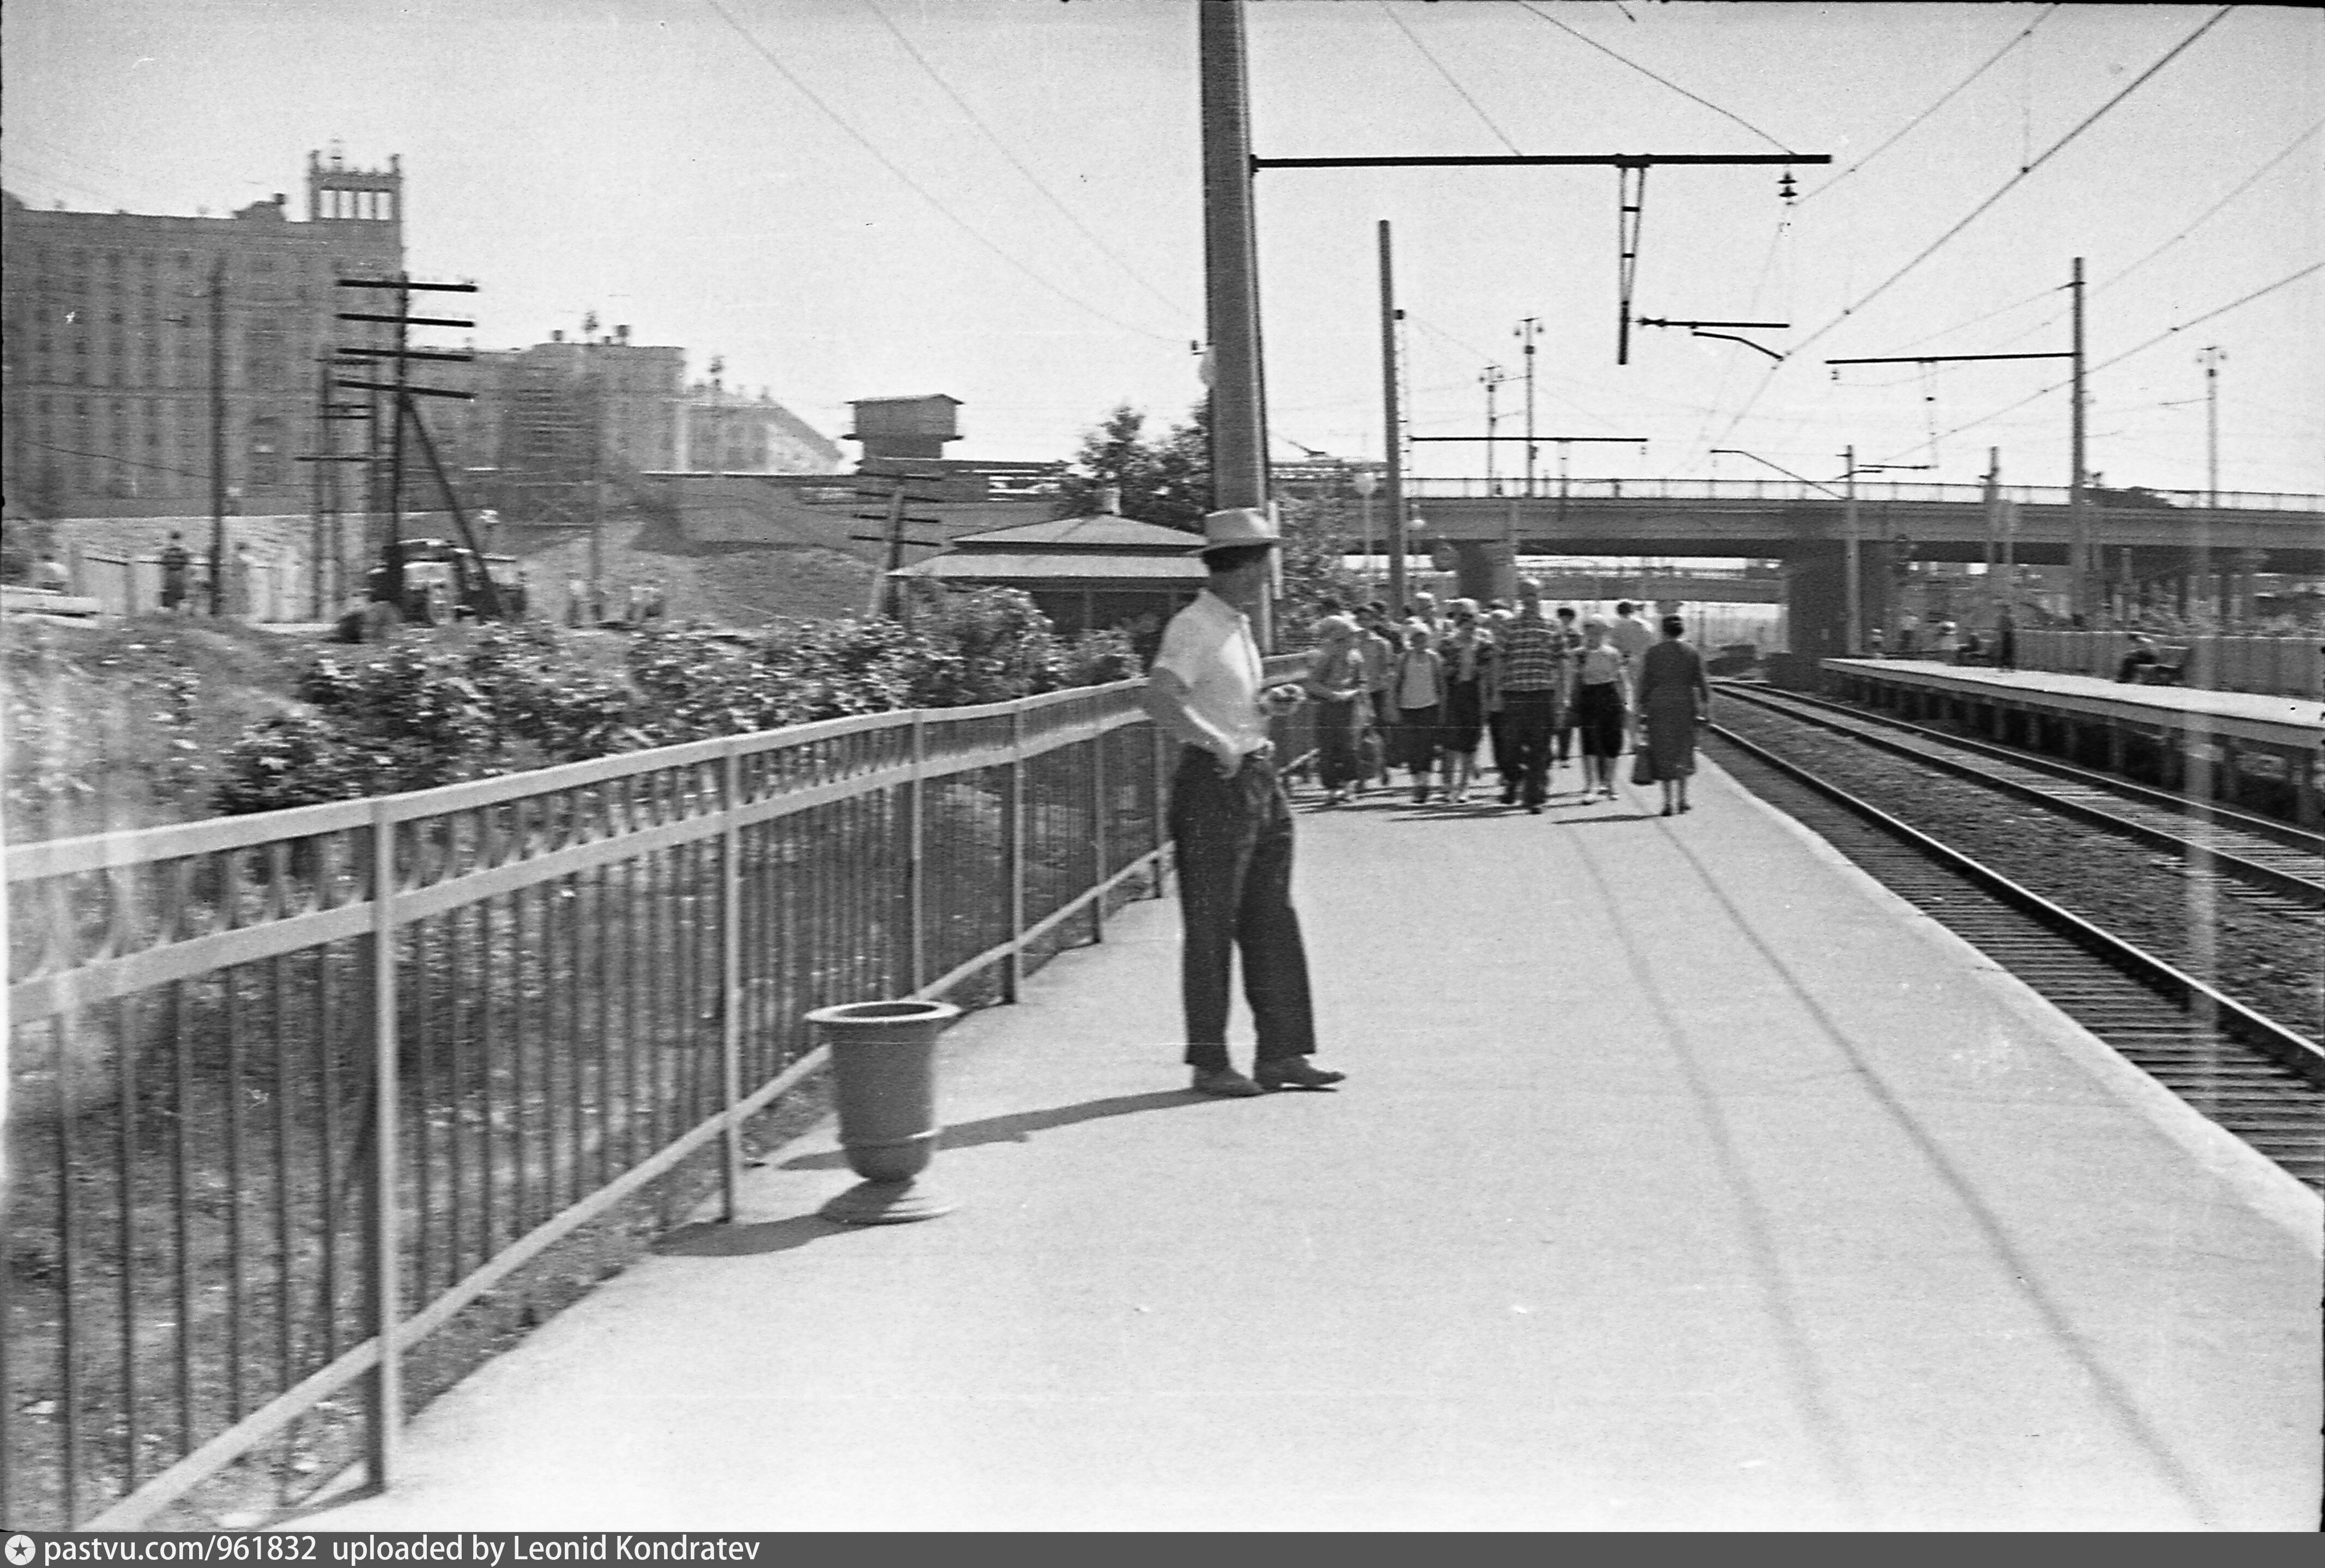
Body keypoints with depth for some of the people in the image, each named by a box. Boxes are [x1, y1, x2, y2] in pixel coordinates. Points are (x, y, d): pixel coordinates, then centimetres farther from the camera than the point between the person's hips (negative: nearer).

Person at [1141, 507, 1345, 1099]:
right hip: (1215, 783, -9)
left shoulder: (1238, 627, 16)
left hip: (1260, 779, 9)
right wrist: (1218, 744, -28)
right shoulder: (1193, 628, -13)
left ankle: (1281, 1053, 15)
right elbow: (1161, 701, -27)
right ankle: (1209, 1063, 4)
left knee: (1273, 922, 10)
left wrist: (1268, 701, 10)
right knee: (1211, 927, -3)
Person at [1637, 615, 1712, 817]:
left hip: (1659, 707, -1)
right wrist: (1706, 710, 3)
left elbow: (1645, 683, -2)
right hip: (1685, 706, 1)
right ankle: (1681, 799, 11)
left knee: (1664, 756, 3)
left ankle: (1669, 802, -5)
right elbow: (1701, 684, -1)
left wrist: (1642, 710, 3)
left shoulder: (1653, 653, -3)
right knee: (1683, 753, 16)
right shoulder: (1692, 654, 0)